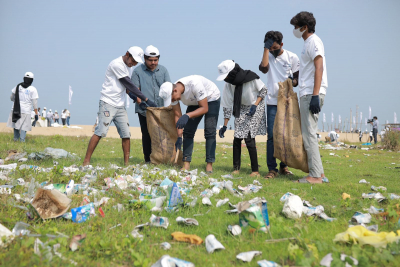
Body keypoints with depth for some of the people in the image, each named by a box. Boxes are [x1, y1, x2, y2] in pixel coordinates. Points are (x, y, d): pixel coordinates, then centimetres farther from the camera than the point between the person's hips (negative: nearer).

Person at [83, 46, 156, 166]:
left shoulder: (128, 67, 13)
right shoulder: (117, 64, -14)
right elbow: (129, 85, -17)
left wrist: (130, 93, -2)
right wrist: (146, 99, -16)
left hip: (120, 106, 8)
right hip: (108, 103, -8)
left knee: (126, 134, 2)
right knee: (100, 132, -13)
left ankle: (126, 163, 7)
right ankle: (86, 162, -8)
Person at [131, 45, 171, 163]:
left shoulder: (163, 70, 12)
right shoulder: (138, 71, 2)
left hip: (161, 109, 2)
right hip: (144, 110, -2)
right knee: (147, 135, 1)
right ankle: (148, 160, 10)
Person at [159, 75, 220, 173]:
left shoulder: (195, 84, -40)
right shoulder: (172, 93, -21)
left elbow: (205, 108, -34)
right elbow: (177, 115, -12)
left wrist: (187, 116, -46)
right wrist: (179, 136, -18)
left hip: (211, 99, -5)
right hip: (194, 102, 6)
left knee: (210, 131, -15)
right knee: (188, 131, -5)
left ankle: (209, 164, -13)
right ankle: (186, 164, -5)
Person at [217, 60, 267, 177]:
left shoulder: (251, 78, -26)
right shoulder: (229, 84, -12)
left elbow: (263, 91, -9)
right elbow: (227, 106, -6)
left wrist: (255, 105, -21)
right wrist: (225, 126, -7)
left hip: (256, 107, -5)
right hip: (241, 109, 5)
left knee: (249, 138, -14)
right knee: (237, 138, -2)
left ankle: (255, 171, -7)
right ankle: (236, 168, 10)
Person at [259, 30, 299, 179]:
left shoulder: (292, 58, 4)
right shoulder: (268, 56, 6)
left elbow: (297, 79, 8)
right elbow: (264, 68, -16)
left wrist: (292, 82, -15)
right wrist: (266, 49, -11)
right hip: (273, 101, 0)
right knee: (272, 135, -6)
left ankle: (284, 166, 16)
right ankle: (272, 169, -4)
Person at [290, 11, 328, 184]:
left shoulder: (314, 41, -7)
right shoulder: (308, 43, 21)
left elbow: (319, 68, -18)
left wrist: (315, 95, -24)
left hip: (311, 94, -10)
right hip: (307, 94, 10)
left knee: (308, 133, -10)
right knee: (308, 133, 10)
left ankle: (315, 176, -8)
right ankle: (319, 173, 14)